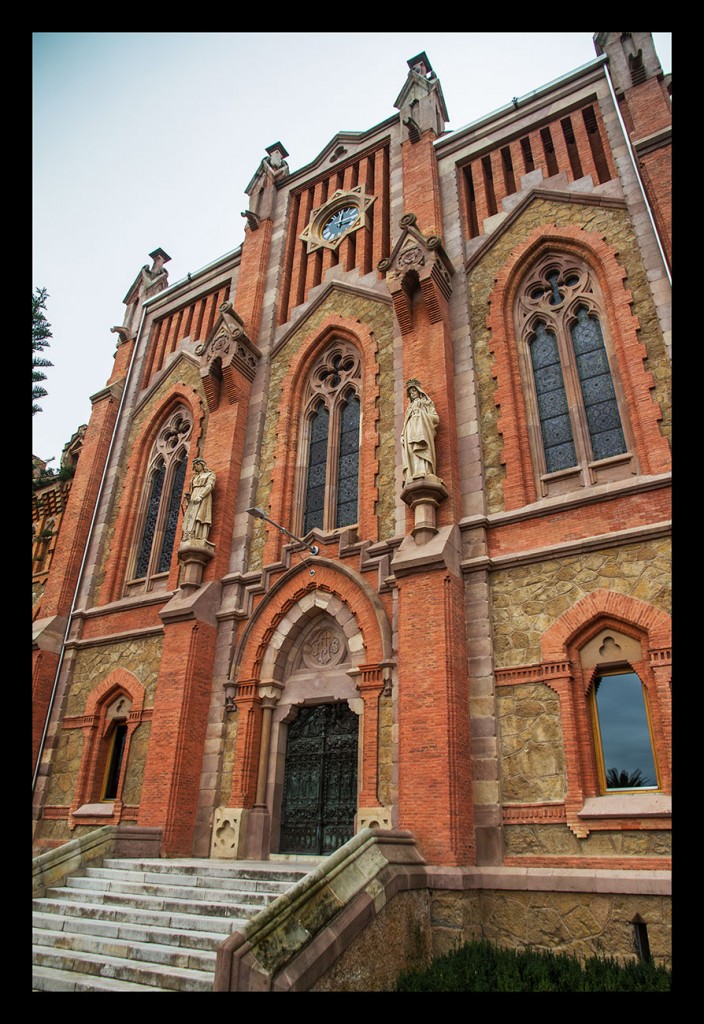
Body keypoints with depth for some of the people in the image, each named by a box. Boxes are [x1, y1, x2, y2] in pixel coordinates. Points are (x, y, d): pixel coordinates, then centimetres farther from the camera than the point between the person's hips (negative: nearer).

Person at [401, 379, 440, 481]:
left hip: (422, 430, -5)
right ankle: (412, 476, -25)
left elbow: (436, 418, 7)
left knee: (420, 450, -27)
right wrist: (403, 435, 7)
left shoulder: (426, 403, 20)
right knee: (411, 454, -13)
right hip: (410, 433, 5)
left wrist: (421, 413, 0)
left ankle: (423, 472, -41)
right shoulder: (410, 408, 34)